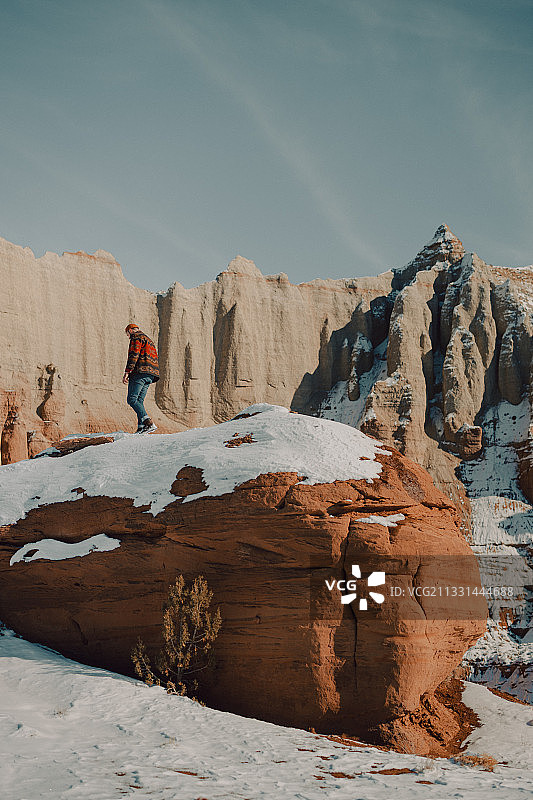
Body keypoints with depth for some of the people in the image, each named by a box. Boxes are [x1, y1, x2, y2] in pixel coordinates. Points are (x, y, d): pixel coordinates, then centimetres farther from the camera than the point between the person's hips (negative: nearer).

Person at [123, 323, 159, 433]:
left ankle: (148, 422, -28)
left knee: (132, 399, -13)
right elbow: (154, 358, 27)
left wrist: (127, 372, -17)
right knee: (139, 401, 8)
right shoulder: (149, 340, 30)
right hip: (151, 375, 9)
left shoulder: (136, 338, 1)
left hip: (140, 372, -9)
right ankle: (141, 427, -4)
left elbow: (134, 355, -13)